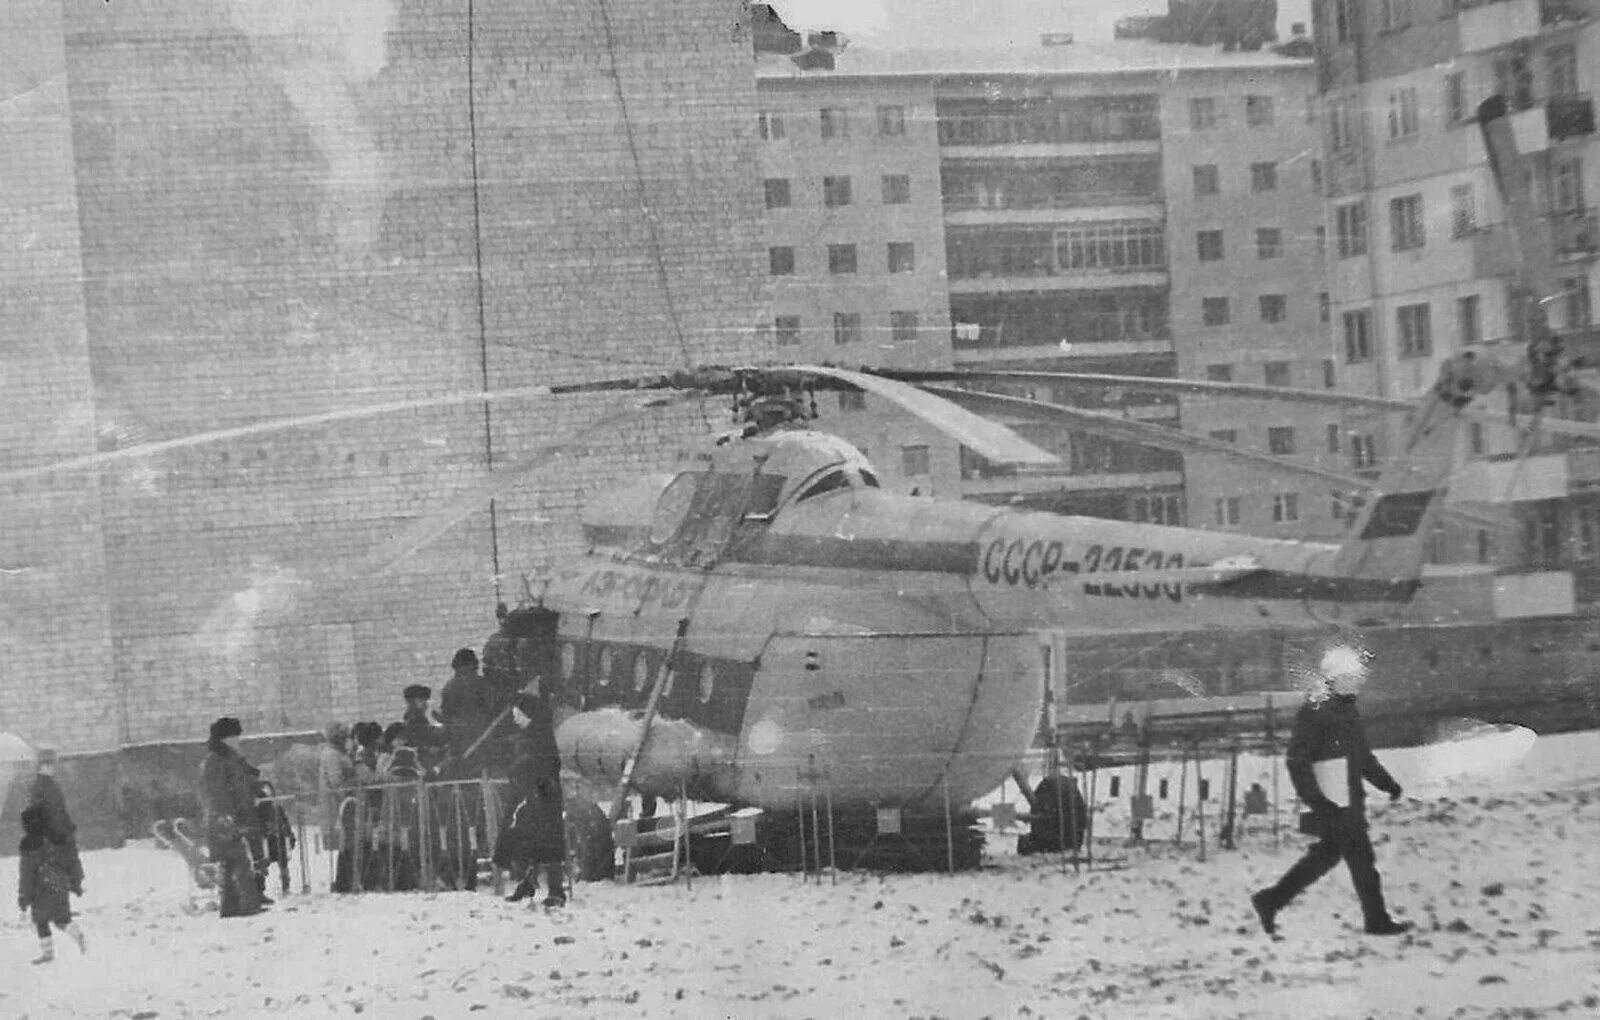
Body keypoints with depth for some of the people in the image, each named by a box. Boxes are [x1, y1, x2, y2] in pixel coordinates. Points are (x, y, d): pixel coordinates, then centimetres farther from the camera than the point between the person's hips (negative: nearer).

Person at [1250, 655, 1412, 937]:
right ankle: (1377, 919, 10)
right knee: (1360, 856, -2)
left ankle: (1269, 901, 21)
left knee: (1326, 855, 15)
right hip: (1333, 804, -10)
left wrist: (1387, 782, 19)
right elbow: (1296, 760, -19)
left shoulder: (1347, 708, 14)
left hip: (1350, 801, 10)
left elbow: (1363, 755, 26)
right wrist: (1316, 800, -24)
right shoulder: (1315, 710, -16)